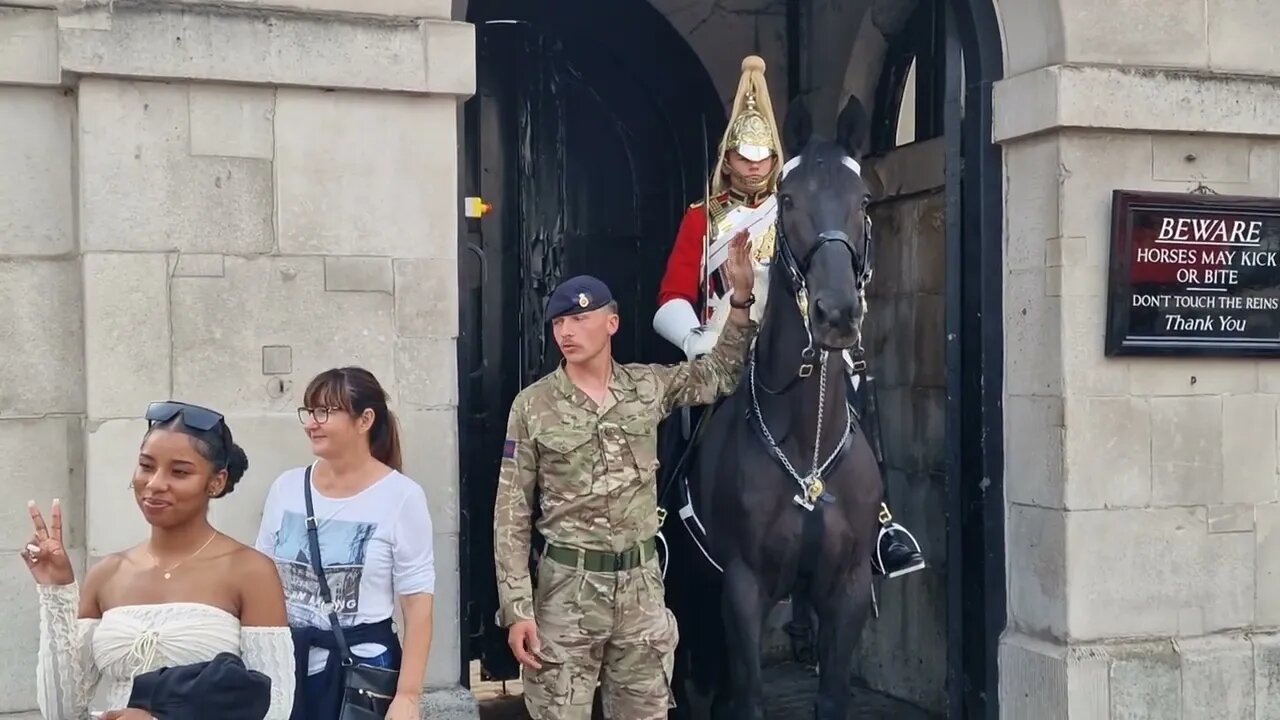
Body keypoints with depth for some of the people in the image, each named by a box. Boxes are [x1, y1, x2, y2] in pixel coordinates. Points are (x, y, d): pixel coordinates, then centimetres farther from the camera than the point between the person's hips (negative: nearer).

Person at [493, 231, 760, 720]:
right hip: (568, 586, -3)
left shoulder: (649, 387, 3)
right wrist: (516, 609, -10)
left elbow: (722, 374, 15)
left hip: (642, 582, 3)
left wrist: (741, 297, 1)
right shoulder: (533, 405, -5)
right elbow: (511, 513, -5)